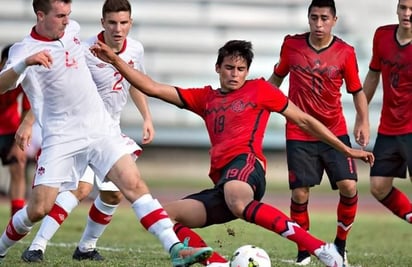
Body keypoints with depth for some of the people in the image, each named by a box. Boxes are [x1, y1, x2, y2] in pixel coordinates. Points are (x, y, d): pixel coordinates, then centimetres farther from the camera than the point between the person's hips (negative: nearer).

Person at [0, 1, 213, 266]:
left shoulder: (72, 29, 9)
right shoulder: (24, 51, -11)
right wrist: (25, 63, -47)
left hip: (102, 130, 4)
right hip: (62, 139, -4)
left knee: (134, 184, -14)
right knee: (38, 208, -7)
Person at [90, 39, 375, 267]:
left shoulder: (259, 89, 15)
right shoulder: (205, 98, 27)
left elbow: (304, 120, 18)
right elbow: (153, 88, 23)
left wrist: (346, 149, 17)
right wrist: (115, 60, 14)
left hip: (245, 163, -7)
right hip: (222, 183, 7)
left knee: (238, 203, -42)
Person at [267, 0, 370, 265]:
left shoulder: (346, 52, -4)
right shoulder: (292, 45, -2)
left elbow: (357, 91, 3)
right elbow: (277, 77, 15)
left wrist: (363, 121, -7)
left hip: (335, 132, 0)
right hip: (299, 135, 0)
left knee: (348, 186, -12)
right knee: (300, 193, -6)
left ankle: (340, 245, 9)